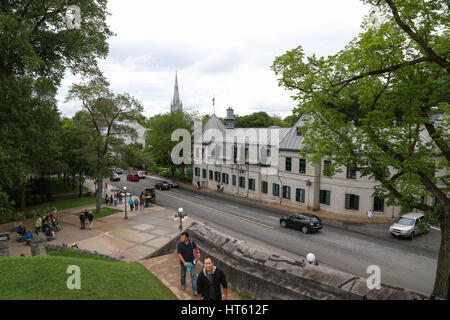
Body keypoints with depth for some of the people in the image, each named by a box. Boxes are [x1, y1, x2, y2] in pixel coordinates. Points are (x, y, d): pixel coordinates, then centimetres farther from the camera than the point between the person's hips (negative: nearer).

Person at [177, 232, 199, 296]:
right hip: (183, 262, 0)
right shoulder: (179, 244, -21)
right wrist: (184, 262, -28)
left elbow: (195, 249, 1)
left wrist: (196, 258, 5)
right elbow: (179, 254, -19)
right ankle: (183, 284, 49)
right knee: (183, 274, 21)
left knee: (193, 275, 0)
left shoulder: (192, 242, -17)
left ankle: (195, 290, 9)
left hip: (191, 261, 0)